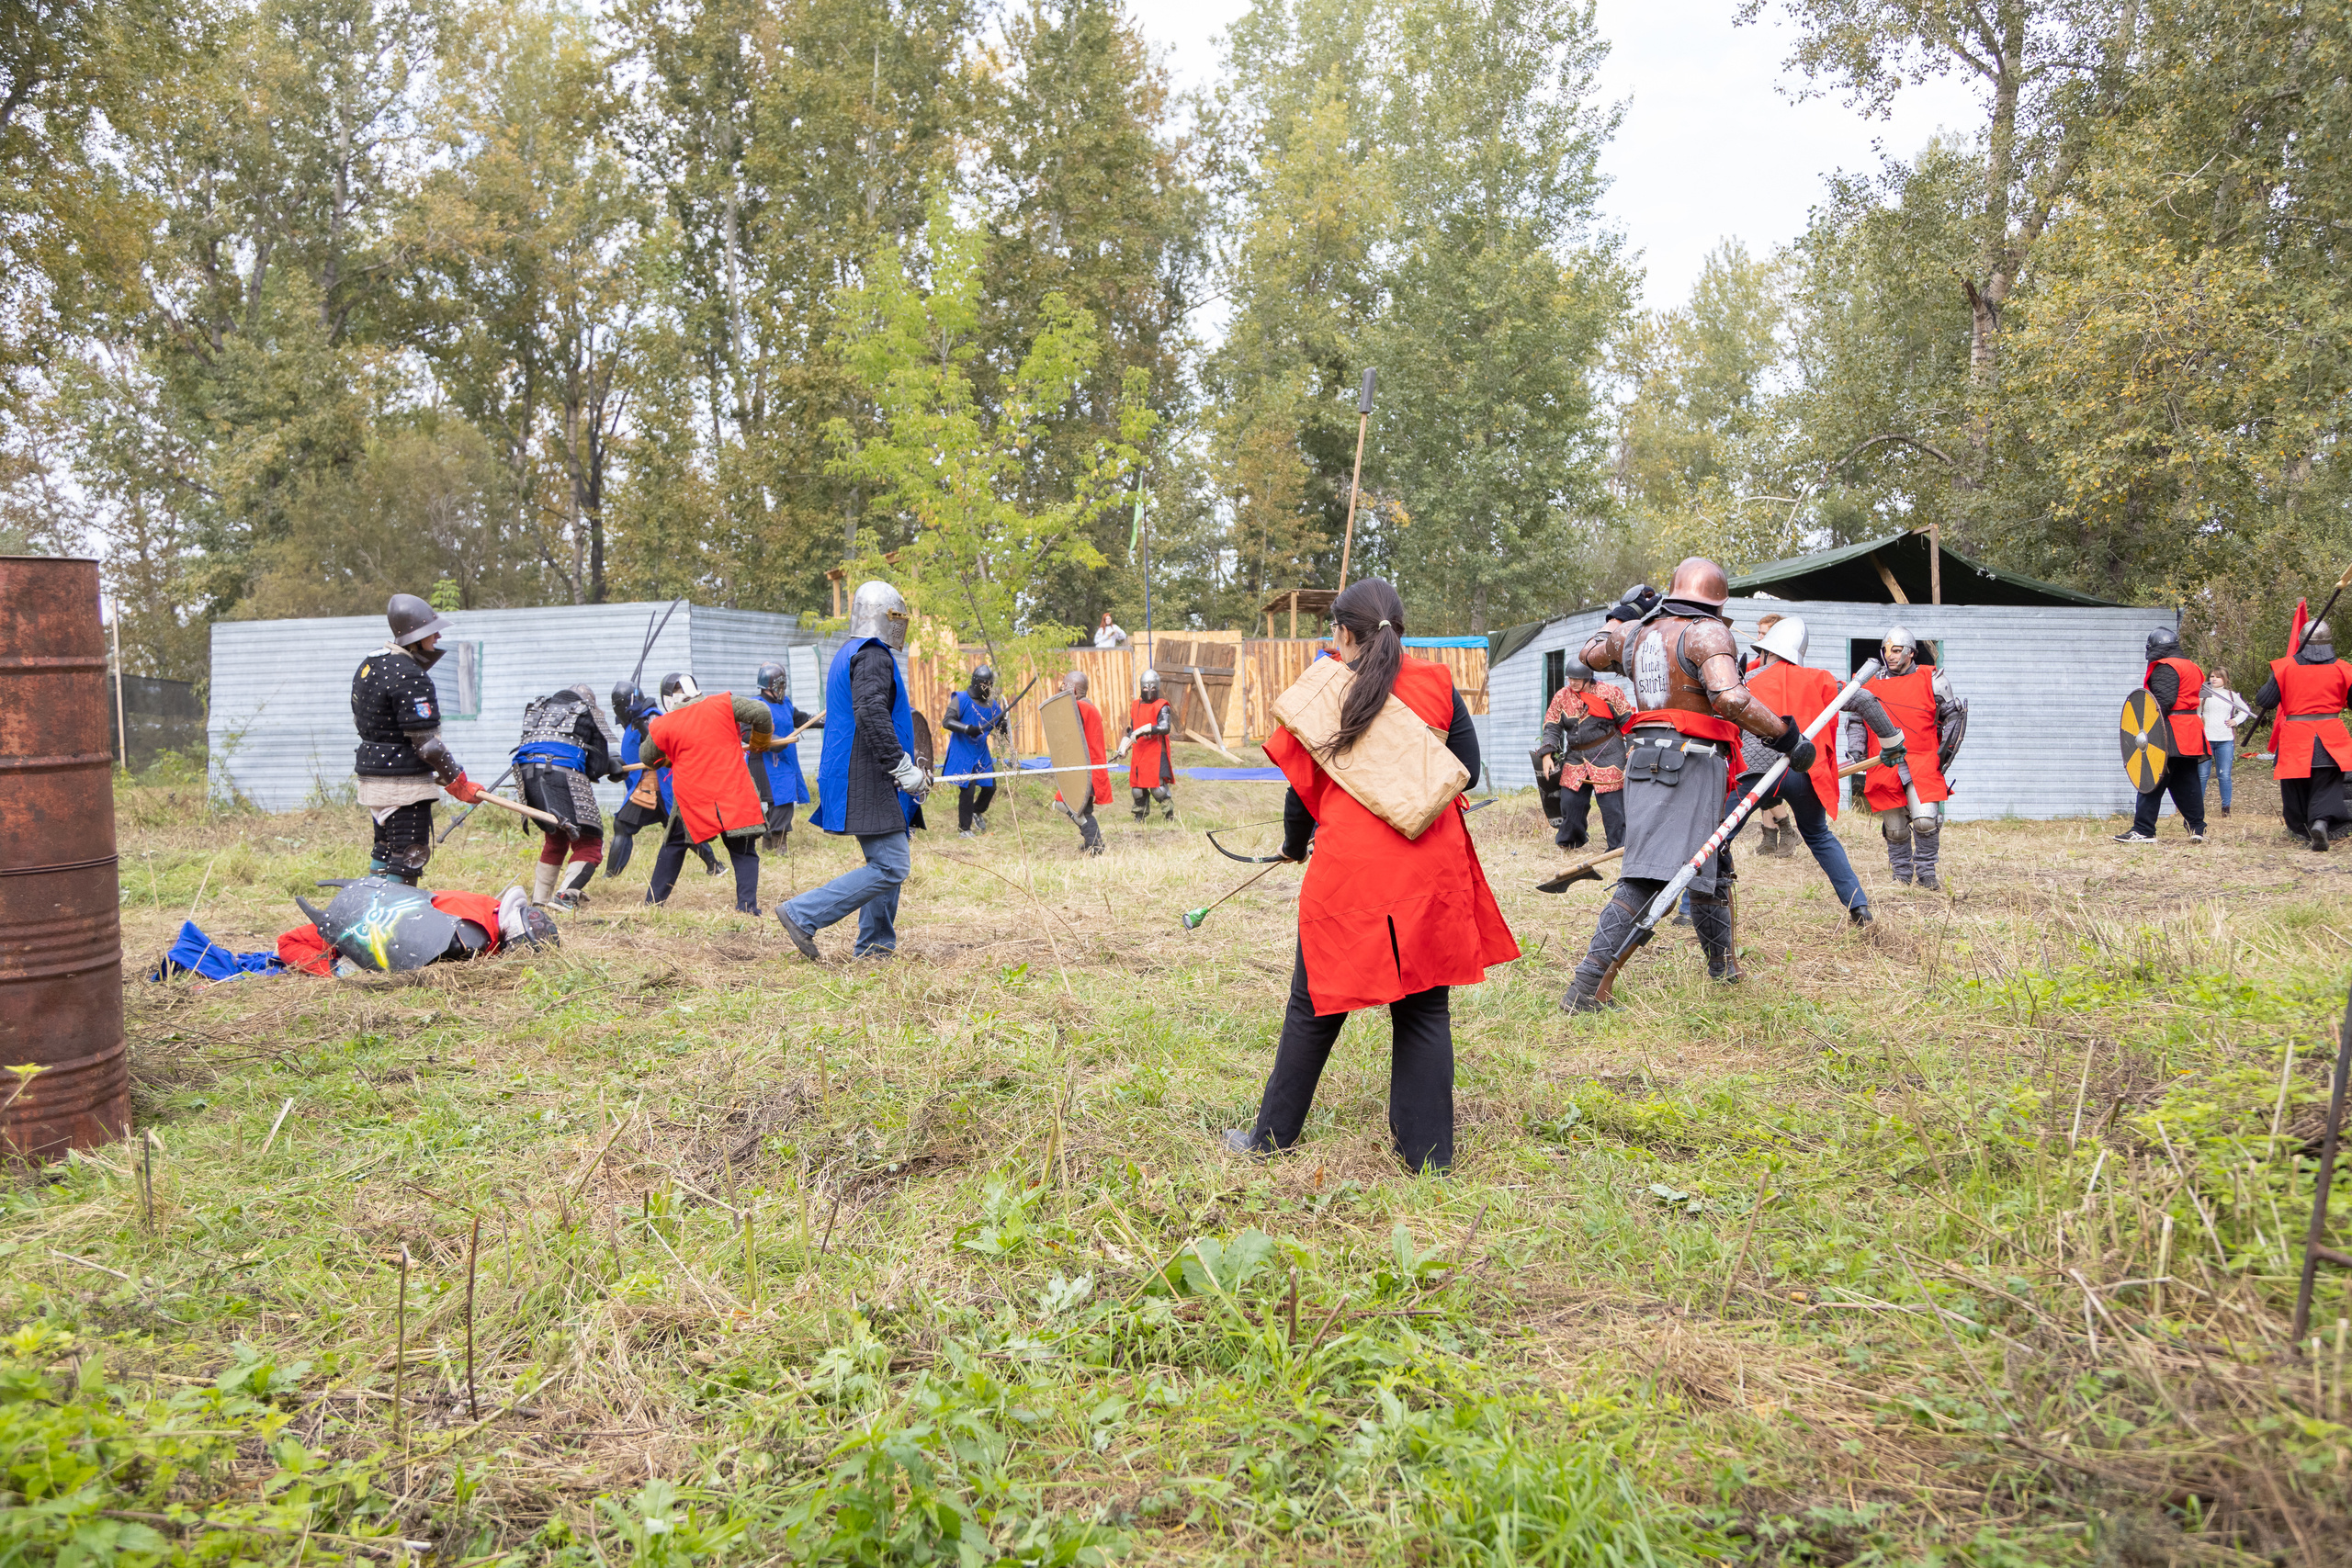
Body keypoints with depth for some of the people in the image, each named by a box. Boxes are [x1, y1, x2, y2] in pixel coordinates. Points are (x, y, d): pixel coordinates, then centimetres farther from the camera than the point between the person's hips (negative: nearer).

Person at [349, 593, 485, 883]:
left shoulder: (369, 665, 11)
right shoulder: (409, 677, -20)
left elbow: (360, 722, 19)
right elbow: (426, 741, -20)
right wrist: (458, 782, -13)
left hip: (372, 776, 10)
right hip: (404, 783, -10)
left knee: (385, 852, 20)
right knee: (407, 859, -5)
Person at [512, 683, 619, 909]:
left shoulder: (537, 707, 29)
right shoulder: (587, 713, 15)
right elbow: (598, 767, 8)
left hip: (526, 772, 6)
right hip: (562, 771, -6)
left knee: (555, 838, 26)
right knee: (589, 845, -1)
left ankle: (539, 899, 23)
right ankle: (565, 896, -21)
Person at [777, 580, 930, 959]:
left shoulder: (848, 653, 21)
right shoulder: (873, 655, -12)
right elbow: (871, 714, -27)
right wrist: (903, 768, -26)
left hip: (858, 779, 11)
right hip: (868, 782, -11)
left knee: (887, 861, 15)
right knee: (890, 867, -12)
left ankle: (874, 947, 17)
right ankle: (803, 914, -12)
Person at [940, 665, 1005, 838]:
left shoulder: (993, 705, 6)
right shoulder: (962, 699, -9)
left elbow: (1002, 730, 10)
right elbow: (947, 721, -18)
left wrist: (1004, 721, -14)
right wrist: (967, 729, -32)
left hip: (982, 753, 6)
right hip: (963, 753, -6)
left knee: (990, 786, 10)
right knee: (967, 790, -9)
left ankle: (977, 812, 40)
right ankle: (964, 829, 4)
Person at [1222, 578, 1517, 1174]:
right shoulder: (1436, 683, 3)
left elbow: (1301, 786, 8)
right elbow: (1468, 770, 7)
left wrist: (1294, 846, 26)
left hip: (1346, 865, -1)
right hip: (1430, 870, 1)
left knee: (1315, 1006, 12)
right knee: (1424, 1008, 9)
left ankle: (1272, 1135, 23)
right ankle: (1428, 1152, 13)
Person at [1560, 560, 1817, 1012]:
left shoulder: (1636, 632, 11)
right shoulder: (1708, 633, -9)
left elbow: (1592, 654, 31)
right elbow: (1729, 699, -24)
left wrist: (1621, 614, 43)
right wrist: (1786, 735, -15)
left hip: (1645, 759, 8)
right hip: (1689, 762, -8)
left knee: (1709, 863, 24)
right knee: (1650, 877, -13)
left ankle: (1723, 966, 38)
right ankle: (1587, 985, -20)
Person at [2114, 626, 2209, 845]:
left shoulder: (2164, 668, -10)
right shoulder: (2191, 667, 19)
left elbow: (2163, 700, -22)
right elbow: (2190, 698, 22)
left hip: (2170, 735, -9)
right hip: (2190, 733, 9)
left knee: (2152, 782, -7)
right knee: (2187, 783, 13)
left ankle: (2143, 831, -8)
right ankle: (2197, 829, 13)